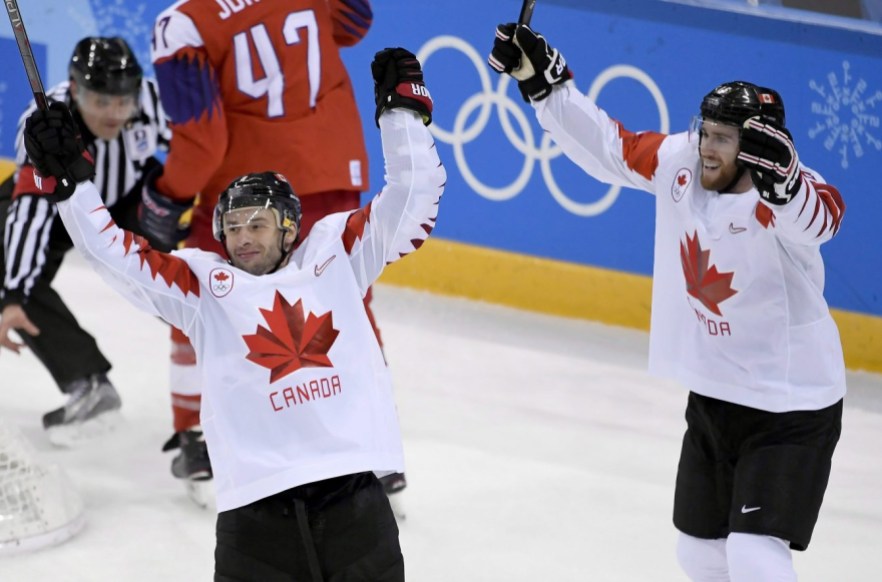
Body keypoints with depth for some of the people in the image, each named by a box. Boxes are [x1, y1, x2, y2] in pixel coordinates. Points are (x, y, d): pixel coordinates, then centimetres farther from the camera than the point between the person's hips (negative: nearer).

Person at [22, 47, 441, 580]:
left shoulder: (337, 253, 11)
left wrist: (402, 107, 7)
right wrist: (68, 180, -2)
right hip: (255, 507, -1)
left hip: (354, 494, 1)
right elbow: (114, 253, 4)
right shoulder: (203, 283, 9)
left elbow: (410, 198, 11)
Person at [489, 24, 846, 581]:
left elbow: (819, 218, -47)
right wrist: (544, 79, 3)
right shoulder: (677, 161, -6)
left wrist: (779, 178, -68)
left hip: (791, 409, -8)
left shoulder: (784, 190, -25)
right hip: (712, 395, 8)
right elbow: (609, 147, 7)